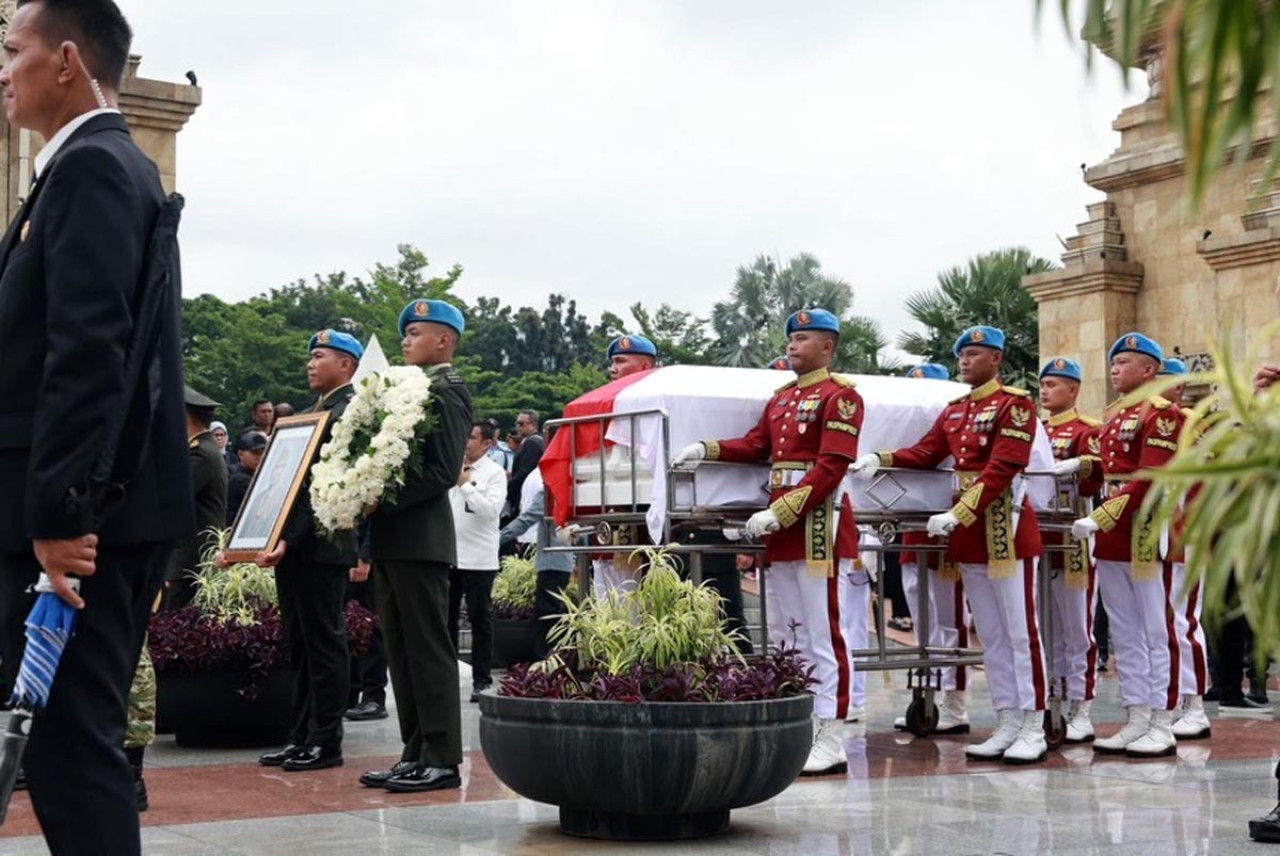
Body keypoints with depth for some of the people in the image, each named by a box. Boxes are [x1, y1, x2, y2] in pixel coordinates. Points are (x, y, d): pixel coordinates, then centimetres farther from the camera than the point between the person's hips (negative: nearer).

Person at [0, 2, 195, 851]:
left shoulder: (90, 166, -12)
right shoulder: (118, 166, 19)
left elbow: (88, 352, -22)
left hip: (82, 514, -10)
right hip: (102, 508, 10)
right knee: (83, 734, 15)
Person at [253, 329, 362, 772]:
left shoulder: (347, 414, -10)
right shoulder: (314, 413, 20)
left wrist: (289, 540, -22)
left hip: (321, 549, -10)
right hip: (291, 547, 10)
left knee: (325, 644, -4)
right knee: (300, 647, 11)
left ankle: (326, 743, 1)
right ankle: (300, 737, 16)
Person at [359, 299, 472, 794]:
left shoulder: (448, 391, -8)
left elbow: (443, 471, -17)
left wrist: (382, 499, -18)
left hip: (420, 539, -9)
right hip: (391, 540, 9)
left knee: (429, 649, -6)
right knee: (401, 652, 10)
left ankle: (442, 759, -2)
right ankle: (416, 753, 16)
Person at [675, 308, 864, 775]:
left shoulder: (840, 395, -9)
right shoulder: (781, 398, 17)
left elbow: (831, 468, -17)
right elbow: (755, 446, 13)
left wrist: (780, 512, -21)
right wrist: (707, 449, -4)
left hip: (819, 523, -9)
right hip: (781, 527, 9)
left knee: (823, 634, -5)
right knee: (784, 632, 13)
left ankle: (831, 740, -1)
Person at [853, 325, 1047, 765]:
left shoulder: (1014, 403, -10)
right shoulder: (955, 410, 14)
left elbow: (1001, 470, -19)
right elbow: (926, 454, 11)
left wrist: (958, 514, -25)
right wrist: (881, 459, -6)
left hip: (1005, 526, -8)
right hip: (968, 532, 8)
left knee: (1020, 631, -2)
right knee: (990, 635, 11)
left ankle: (1033, 730, 4)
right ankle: (1008, 726, 18)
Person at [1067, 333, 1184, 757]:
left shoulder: (1162, 413, -10)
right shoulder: (1115, 417, 16)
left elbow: (1150, 480, -20)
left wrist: (1099, 518, -24)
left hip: (1147, 530, -8)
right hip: (1112, 535, 8)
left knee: (1156, 631, -2)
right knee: (1125, 634, 10)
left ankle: (1163, 726, 3)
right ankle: (1136, 721, 15)